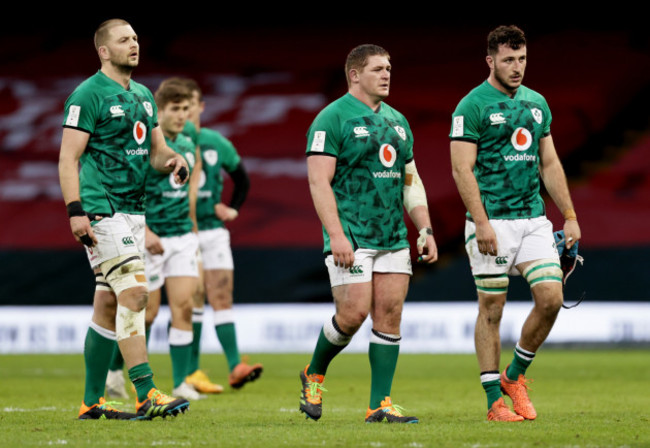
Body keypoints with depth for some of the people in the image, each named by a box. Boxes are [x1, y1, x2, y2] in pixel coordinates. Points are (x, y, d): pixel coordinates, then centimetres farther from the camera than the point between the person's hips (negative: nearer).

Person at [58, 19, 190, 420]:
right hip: (101, 211, -8)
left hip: (134, 210, 8)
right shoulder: (88, 95, -8)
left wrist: (173, 160, -4)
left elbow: (157, 149, 20)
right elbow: (68, 158, -11)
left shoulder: (143, 96, 17)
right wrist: (76, 211, -20)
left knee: (109, 305, 9)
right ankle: (146, 396, -19)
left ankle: (92, 402, 14)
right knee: (134, 293, -17)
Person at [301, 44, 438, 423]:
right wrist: (336, 234, -21)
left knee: (390, 316, -1)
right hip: (351, 238, -7)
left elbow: (411, 181, 21)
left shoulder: (397, 121, 16)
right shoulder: (332, 118, -6)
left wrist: (426, 229, 11)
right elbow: (319, 180, -13)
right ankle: (314, 375, 14)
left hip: (394, 237, 7)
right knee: (354, 313, -12)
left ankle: (381, 404, 1)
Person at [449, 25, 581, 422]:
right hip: (493, 222, -5)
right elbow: (463, 169, -12)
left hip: (534, 218, 6)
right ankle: (495, 400, 7)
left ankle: (516, 376, 13)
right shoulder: (473, 106, -7)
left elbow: (550, 164, 17)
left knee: (551, 297, -6)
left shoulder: (537, 103, 13)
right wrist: (481, 223, -19)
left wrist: (570, 217, 12)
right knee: (492, 309, 0)